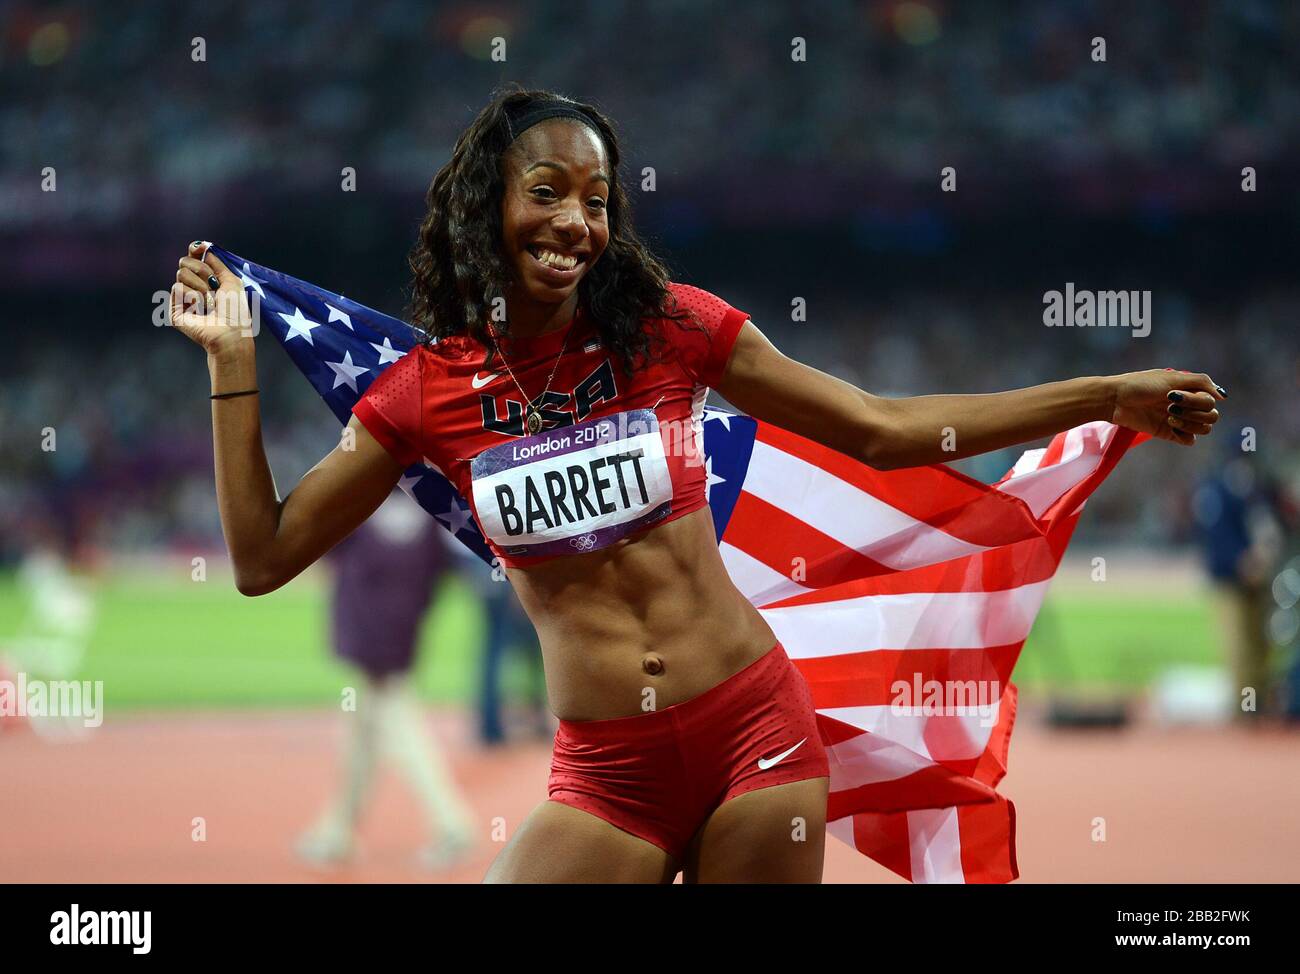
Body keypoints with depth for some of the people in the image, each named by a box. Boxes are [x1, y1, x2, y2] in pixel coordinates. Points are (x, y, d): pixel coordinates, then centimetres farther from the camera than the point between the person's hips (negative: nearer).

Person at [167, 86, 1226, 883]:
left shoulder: (670, 328, 0)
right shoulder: (427, 391, 2)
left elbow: (882, 431, 6)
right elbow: (264, 558, 6)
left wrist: (1107, 398, 5)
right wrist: (233, 362, 1)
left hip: (753, 729, 0)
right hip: (608, 775, 0)